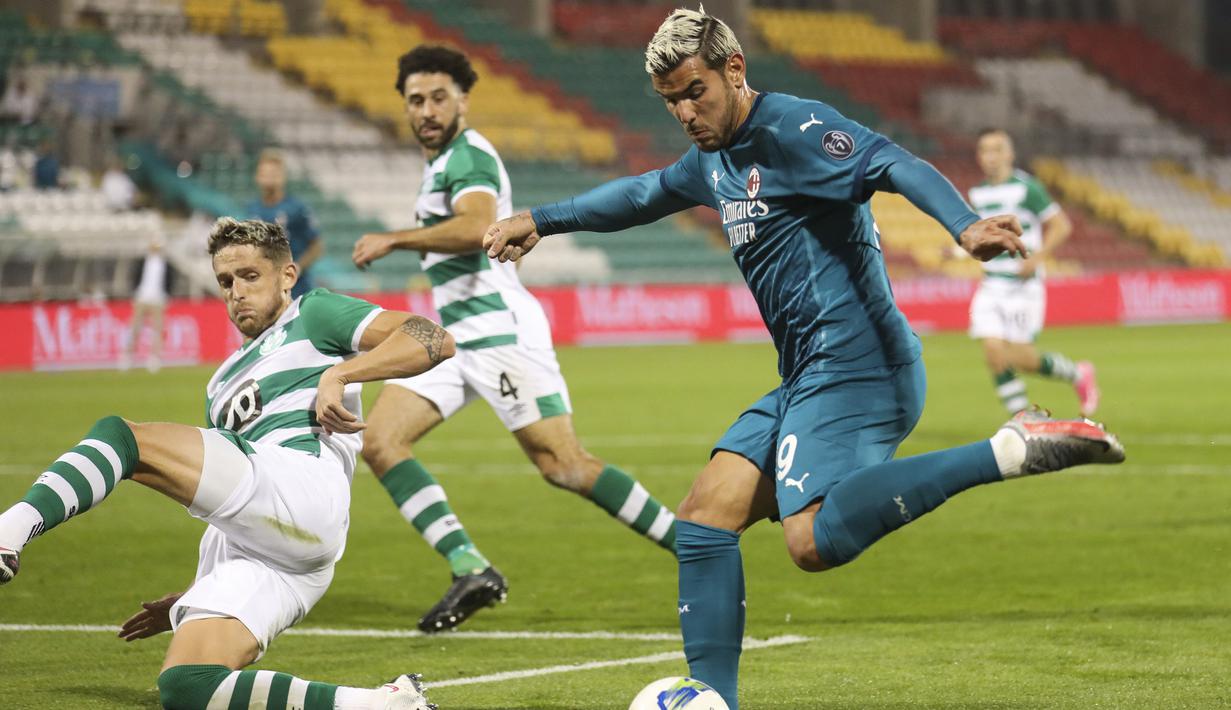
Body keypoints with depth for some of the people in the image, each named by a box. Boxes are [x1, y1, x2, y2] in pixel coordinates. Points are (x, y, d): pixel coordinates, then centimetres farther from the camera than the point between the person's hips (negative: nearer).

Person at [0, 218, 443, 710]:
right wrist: (189, 599, 30)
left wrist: (338, 374, -12)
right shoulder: (224, 383, 37)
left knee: (119, 435, -14)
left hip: (299, 489, -8)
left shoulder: (312, 315, 17)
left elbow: (432, 340, 0)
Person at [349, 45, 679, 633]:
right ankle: (471, 570, -14)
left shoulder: (466, 155, -11)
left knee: (564, 465, -13)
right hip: (455, 337, 10)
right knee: (379, 443, -6)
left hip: (498, 331, -10)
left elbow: (476, 227, -30)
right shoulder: (444, 160, 20)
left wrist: (393, 240, -25)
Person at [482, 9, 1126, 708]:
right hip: (808, 381, 10)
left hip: (853, 367, -10)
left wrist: (965, 225, -42)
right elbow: (643, 194, 40)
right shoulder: (715, 159, 19)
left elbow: (897, 166, -25)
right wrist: (541, 220, 45)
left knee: (816, 540, -29)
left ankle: (1011, 450, -28)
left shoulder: (794, 129, -10)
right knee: (705, 518, 6)